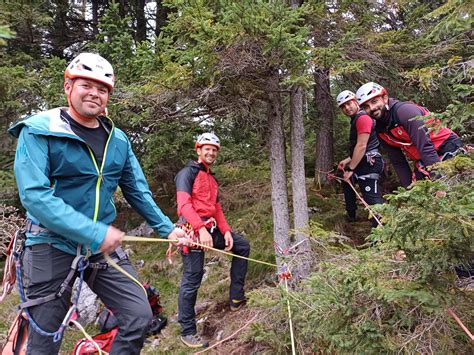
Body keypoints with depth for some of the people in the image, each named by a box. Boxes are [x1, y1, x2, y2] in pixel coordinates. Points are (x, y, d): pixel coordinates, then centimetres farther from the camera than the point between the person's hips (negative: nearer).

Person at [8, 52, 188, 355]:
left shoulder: (119, 140, 6)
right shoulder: (38, 130, -9)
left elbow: (138, 191, 13)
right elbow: (34, 195, -20)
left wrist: (167, 229, 7)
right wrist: (94, 233, -28)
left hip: (104, 245, 4)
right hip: (53, 245, -4)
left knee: (140, 317, -2)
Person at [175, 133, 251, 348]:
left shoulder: (212, 179, 21)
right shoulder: (188, 172, -5)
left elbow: (216, 208, 17)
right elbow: (184, 203, -18)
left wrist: (226, 231, 2)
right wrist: (201, 229, -29)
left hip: (211, 229, 9)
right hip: (192, 230, -8)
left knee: (242, 246, 11)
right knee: (192, 279, -6)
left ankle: (236, 298, 15)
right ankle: (187, 331, 7)